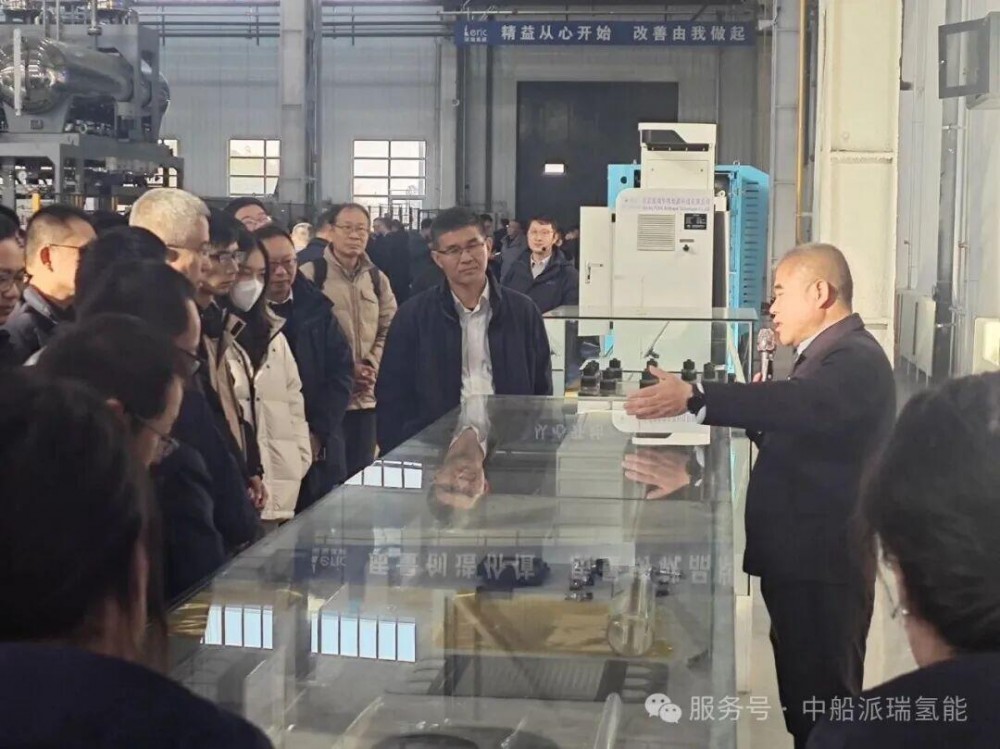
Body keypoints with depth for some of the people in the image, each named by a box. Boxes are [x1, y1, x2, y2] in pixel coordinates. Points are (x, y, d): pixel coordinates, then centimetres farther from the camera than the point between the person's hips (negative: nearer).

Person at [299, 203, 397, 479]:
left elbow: (389, 329, 12)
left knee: (361, 471, 11)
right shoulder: (311, 274, -6)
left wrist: (372, 365, -6)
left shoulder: (377, 279, 11)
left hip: (365, 394, 5)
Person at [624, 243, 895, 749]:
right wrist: (745, 413, 0)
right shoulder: (830, 355, 17)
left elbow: (804, 404, -36)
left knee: (823, 704, -5)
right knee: (805, 698, 17)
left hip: (821, 563, -10)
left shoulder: (856, 360, -17)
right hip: (801, 558, 10)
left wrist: (695, 398, -41)